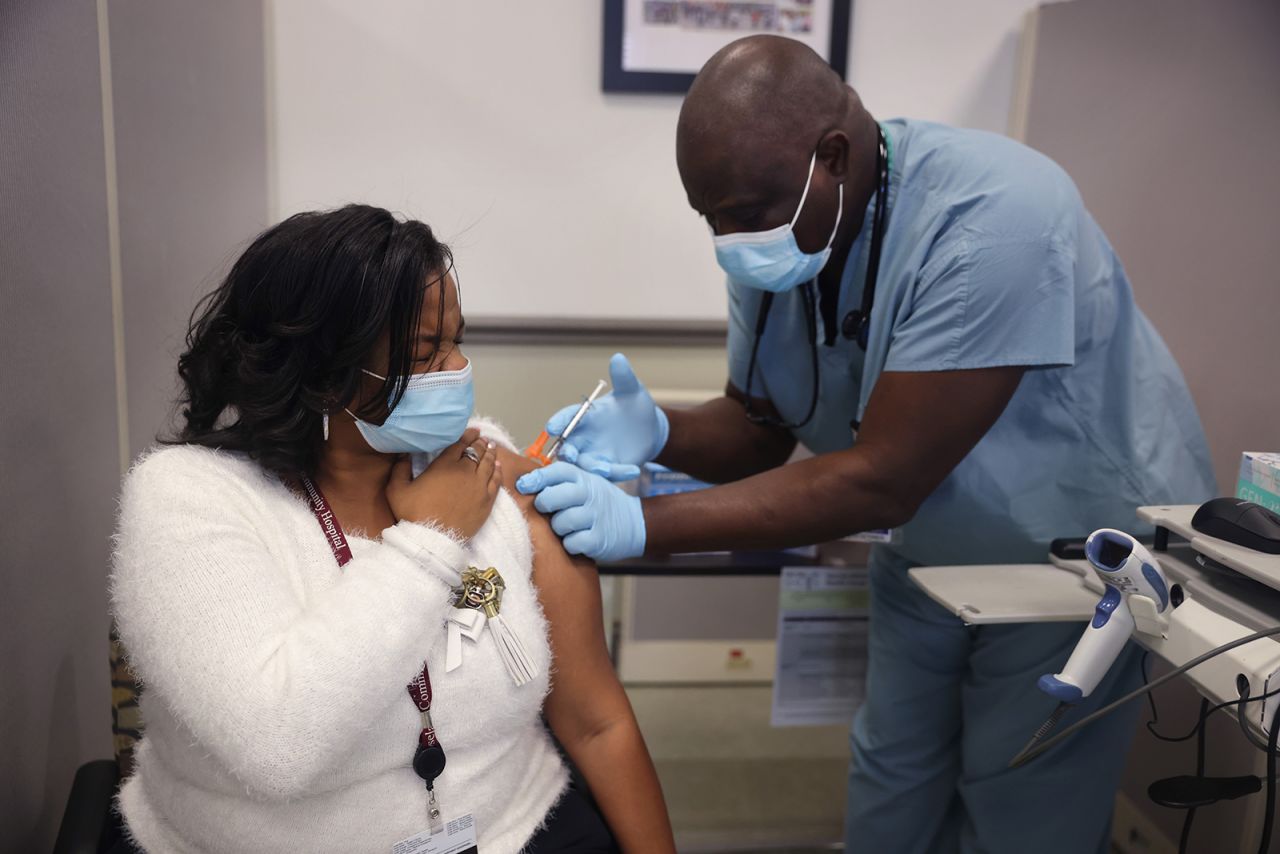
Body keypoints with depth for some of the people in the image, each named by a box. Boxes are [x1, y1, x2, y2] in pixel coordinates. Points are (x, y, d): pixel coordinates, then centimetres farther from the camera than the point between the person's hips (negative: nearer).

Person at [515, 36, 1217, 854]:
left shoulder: (990, 220, -34)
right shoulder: (775, 239, -11)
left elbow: (882, 479, -34)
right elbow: (759, 428, -2)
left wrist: (646, 524, -35)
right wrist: (656, 433, -24)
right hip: (931, 553, 6)